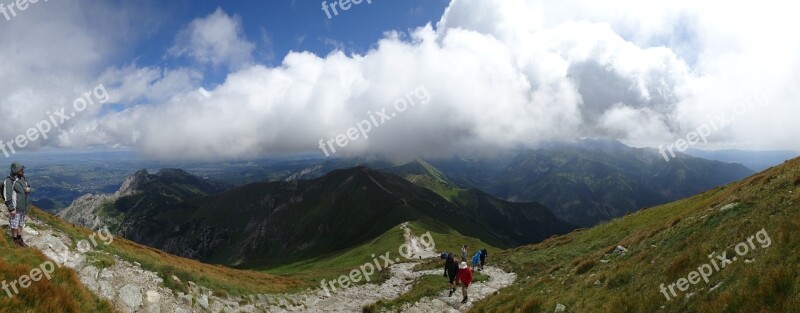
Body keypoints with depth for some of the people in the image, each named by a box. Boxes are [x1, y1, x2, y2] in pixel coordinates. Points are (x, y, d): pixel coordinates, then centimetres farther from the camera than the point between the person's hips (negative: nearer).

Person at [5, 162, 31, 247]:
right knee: (14, 225, 9)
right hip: (15, 208, -7)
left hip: (23, 206, 7)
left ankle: (20, 239, 30)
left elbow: (28, 187, 17)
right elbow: (7, 197, -20)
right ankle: (15, 240, 23)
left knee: (21, 224, 18)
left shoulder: (22, 178, 1)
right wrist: (11, 209, -20)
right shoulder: (9, 181, -21)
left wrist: (28, 189, -10)